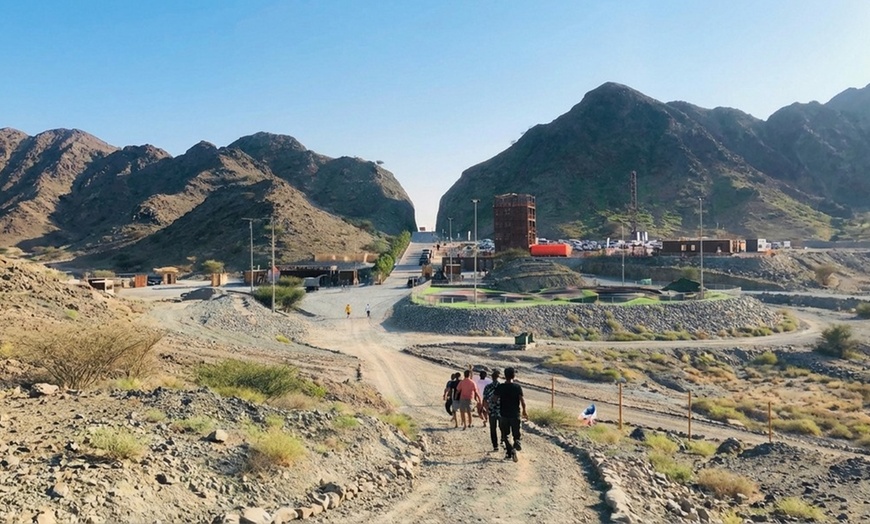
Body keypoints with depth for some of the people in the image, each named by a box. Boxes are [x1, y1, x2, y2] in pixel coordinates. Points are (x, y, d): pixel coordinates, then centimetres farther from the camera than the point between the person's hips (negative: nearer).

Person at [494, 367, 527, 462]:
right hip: (515, 415, 0)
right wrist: (524, 411, 3)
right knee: (516, 433, 13)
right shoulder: (517, 387, -5)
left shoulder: (500, 387, -5)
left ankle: (511, 451, -9)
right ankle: (517, 443, -18)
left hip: (504, 415, 0)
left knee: (506, 435, 11)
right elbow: (522, 400, -9)